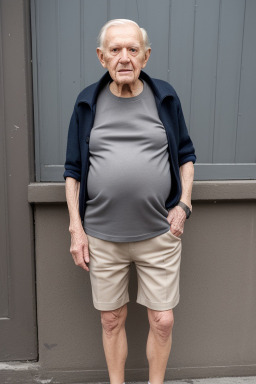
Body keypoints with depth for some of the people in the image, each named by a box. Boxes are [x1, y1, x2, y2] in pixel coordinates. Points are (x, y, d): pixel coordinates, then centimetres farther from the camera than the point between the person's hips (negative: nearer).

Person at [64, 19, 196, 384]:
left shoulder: (165, 97, 2)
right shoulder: (88, 102, 2)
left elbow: (186, 155, 11)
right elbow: (73, 171, 5)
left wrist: (184, 205, -2)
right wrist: (76, 228, 0)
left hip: (159, 235, 0)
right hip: (102, 238, 1)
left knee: (163, 321, 8)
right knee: (111, 320, 14)